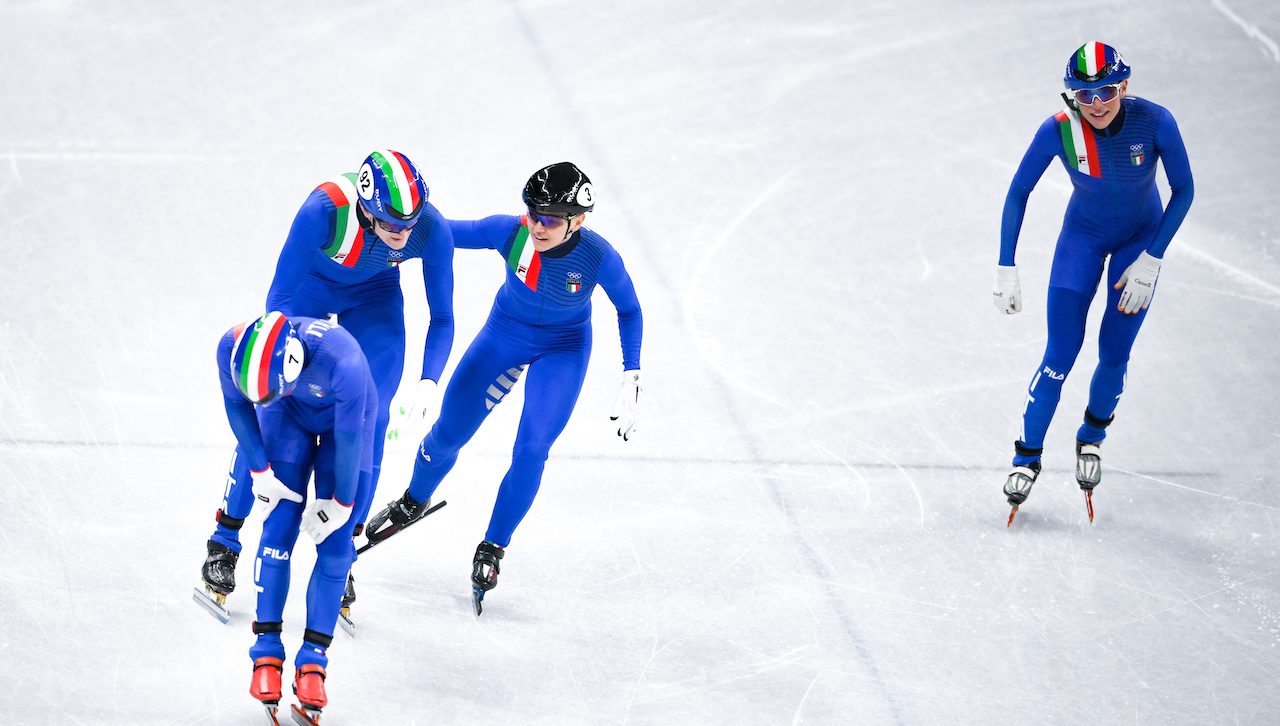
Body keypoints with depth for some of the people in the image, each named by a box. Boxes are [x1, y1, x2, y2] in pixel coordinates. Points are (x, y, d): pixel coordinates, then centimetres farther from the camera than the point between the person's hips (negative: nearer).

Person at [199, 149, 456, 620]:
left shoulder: (432, 229, -32)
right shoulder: (325, 209, -41)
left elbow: (442, 317, -17)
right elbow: (279, 298, -29)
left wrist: (427, 384, -29)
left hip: (374, 296, 2)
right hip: (309, 283, -2)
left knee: (370, 420, -7)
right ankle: (224, 544, 9)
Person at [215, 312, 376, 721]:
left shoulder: (344, 365, -45)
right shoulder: (233, 350, -34)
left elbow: (348, 439, -29)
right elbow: (237, 407, -11)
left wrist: (339, 504, -15)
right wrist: (261, 473, -6)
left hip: (346, 416, -2)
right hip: (289, 416, 2)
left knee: (335, 544, -6)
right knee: (279, 529, -7)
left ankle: (313, 659, 3)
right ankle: (266, 651, 3)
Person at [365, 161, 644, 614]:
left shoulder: (599, 257, -30)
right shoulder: (509, 232, -28)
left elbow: (628, 310, -11)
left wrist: (631, 380, -12)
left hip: (564, 348, -2)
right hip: (505, 333, 2)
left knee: (531, 449, -14)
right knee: (448, 432, 6)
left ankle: (492, 550, 9)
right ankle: (414, 502, 39)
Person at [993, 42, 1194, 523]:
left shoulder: (1155, 122, -30)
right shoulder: (1059, 130, -28)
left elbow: (1183, 190, -16)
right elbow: (1018, 194, -14)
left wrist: (1150, 262, -19)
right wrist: (1006, 270, -16)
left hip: (1141, 238, 0)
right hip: (1082, 235, 0)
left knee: (1114, 356, -1)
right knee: (1060, 354, -9)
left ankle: (1092, 438, 28)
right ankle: (1027, 457, 8)